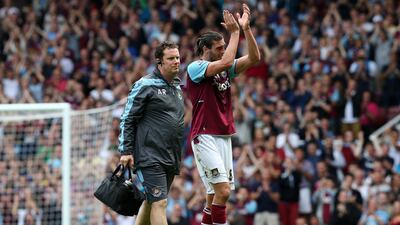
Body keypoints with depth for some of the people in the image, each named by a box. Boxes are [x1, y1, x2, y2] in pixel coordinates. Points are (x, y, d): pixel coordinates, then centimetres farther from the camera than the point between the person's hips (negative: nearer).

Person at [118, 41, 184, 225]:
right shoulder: (145, 85, -6)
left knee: (151, 202, 13)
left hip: (171, 159, 8)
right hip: (150, 158, -8)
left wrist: (177, 157, 23)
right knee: (159, 203, -13)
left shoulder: (177, 87, 17)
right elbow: (127, 119, -6)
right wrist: (126, 151, -12)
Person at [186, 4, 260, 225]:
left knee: (216, 194, 6)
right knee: (222, 190, -16)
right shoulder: (195, 67, -7)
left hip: (224, 136, 8)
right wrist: (235, 31, -14)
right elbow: (226, 62, -22)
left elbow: (254, 58, 5)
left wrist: (246, 28, -3)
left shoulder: (225, 69, 14)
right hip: (205, 137, -8)